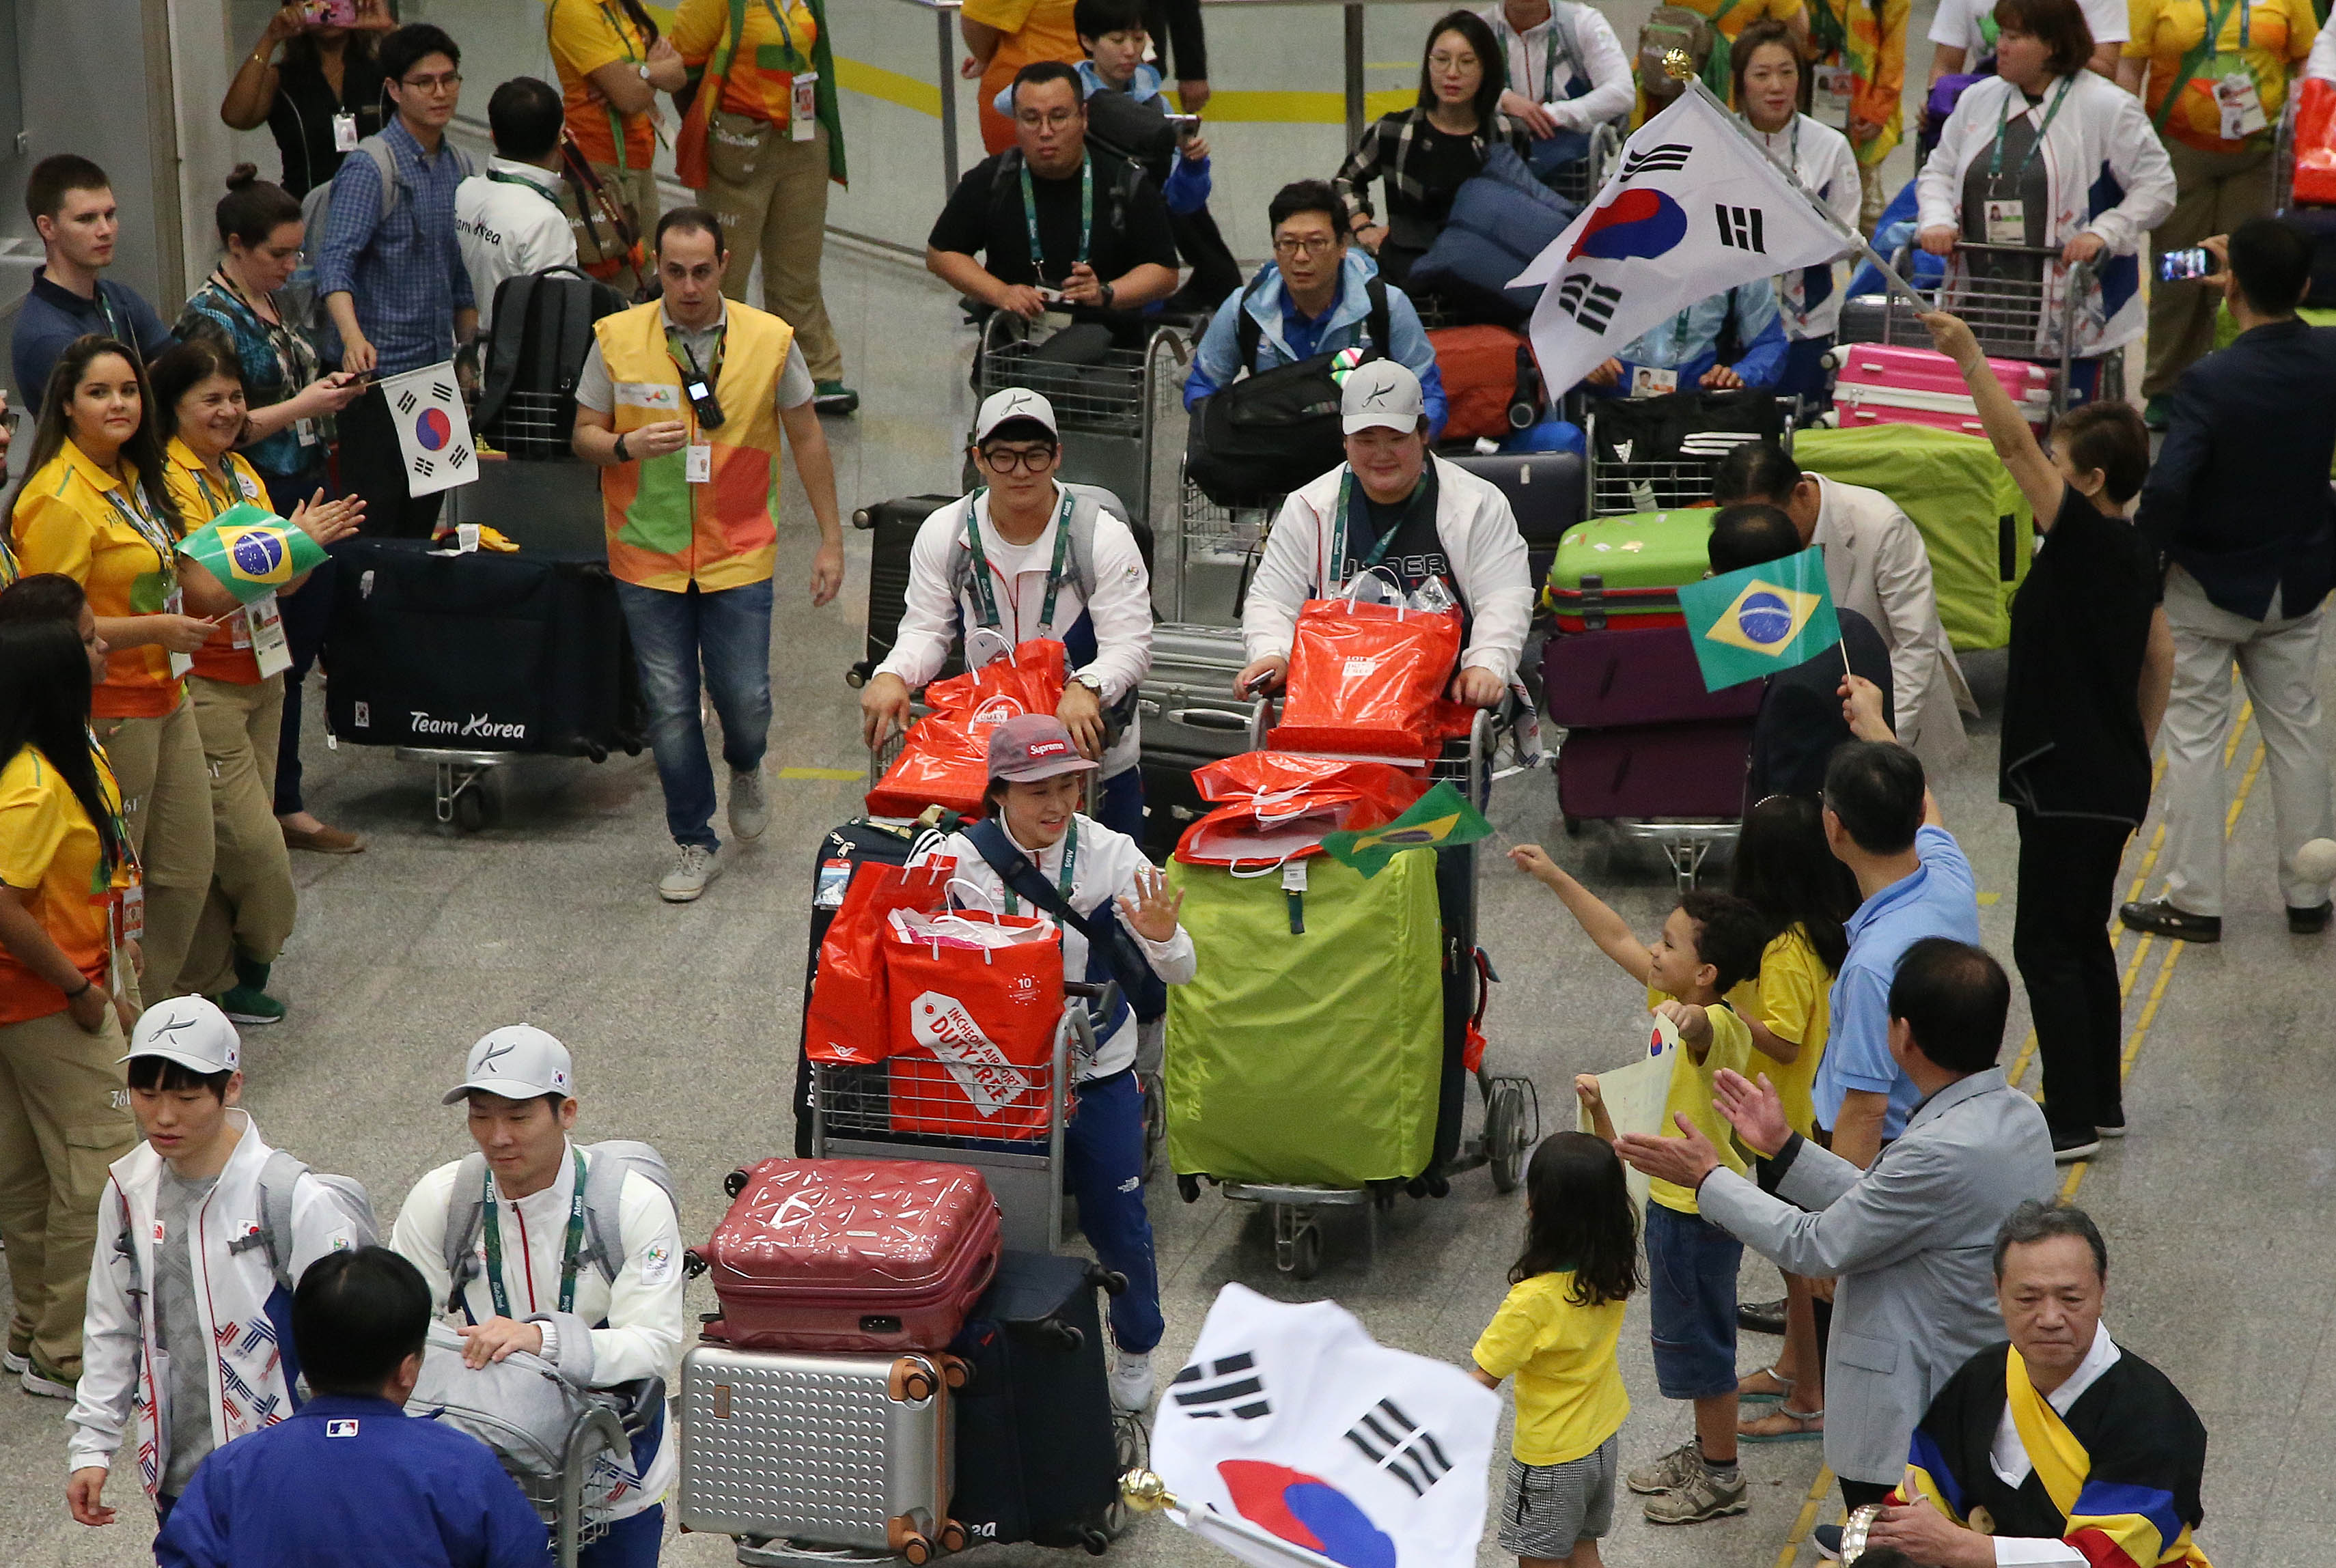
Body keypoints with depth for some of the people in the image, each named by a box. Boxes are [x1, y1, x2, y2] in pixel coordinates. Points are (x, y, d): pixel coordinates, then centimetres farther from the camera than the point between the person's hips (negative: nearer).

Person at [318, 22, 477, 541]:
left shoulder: (460, 167, 12)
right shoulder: (371, 167, -11)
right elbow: (336, 262, -22)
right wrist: (353, 337, -38)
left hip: (438, 373, 7)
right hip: (381, 373, -7)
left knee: (422, 526, 10)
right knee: (377, 524, -7)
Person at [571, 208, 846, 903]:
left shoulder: (769, 340, -5)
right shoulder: (616, 339, -5)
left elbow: (807, 440, 5)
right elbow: (584, 435, 3)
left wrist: (831, 540, 4)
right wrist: (627, 445, -20)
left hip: (738, 553, 0)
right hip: (648, 557, 0)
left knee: (745, 698, 0)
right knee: (670, 707, 2)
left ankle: (745, 769, 36)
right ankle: (694, 846, 18)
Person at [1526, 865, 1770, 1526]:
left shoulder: (1717, 1027, -29)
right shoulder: (1677, 1002, -1)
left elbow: (1706, 1028, -55)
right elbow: (1616, 937, 9)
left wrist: (1684, 1018, -78)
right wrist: (1554, 877, 10)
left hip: (1698, 1211, -10)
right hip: (1676, 1199, 10)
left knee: (1698, 1340, 5)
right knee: (1689, 1334, 23)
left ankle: (1721, 1478, 20)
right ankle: (1706, 1449, 39)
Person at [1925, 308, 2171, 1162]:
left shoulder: (2084, 541, -17)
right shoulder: (2135, 554, 8)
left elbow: (2013, 446, -26)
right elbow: (2160, 658, 16)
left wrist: (1969, 355, -28)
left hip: (2067, 785, -9)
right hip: (2114, 783, 9)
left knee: (2046, 947, -3)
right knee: (2085, 939, 18)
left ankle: (2072, 1119, 0)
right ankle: (2101, 1104, 24)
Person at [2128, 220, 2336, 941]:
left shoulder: (2209, 382, -28)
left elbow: (2166, 489, -33)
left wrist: (2146, 555, -14)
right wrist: (2262, 266, 18)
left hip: (2209, 585, -5)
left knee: (2194, 738, 7)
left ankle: (2194, 901, 13)